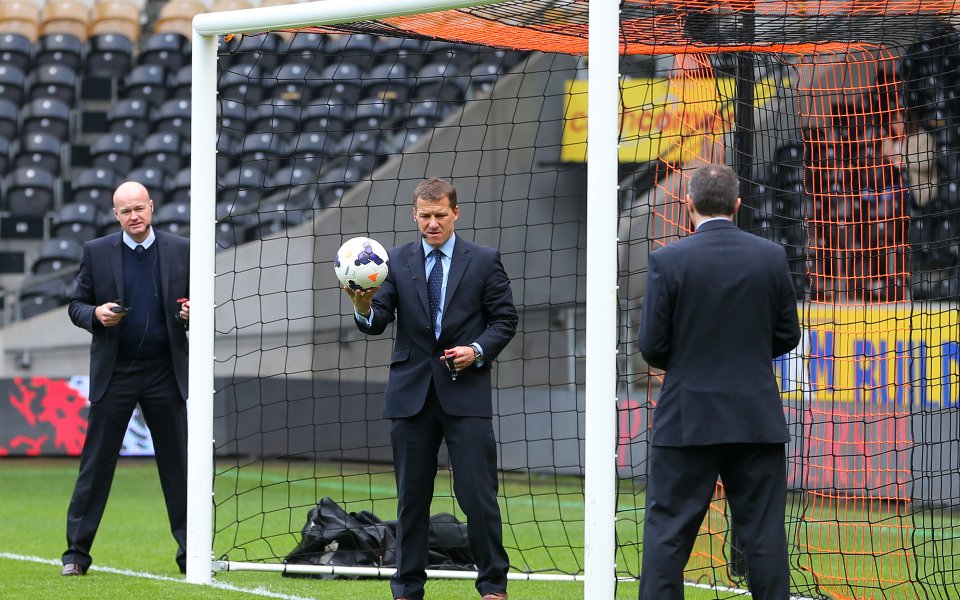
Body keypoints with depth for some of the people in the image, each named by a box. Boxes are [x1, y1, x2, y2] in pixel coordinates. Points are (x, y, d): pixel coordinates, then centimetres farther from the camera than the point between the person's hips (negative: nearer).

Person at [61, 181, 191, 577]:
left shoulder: (181, 251, 6)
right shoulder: (96, 252, 4)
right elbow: (76, 305, 8)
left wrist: (193, 313, -10)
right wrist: (96, 314, -14)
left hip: (166, 373, 1)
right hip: (114, 374, -1)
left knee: (177, 465, 3)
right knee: (95, 465, -1)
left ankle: (190, 553, 8)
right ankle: (77, 552, 4)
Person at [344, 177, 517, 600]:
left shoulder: (484, 261, 4)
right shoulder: (396, 262, 7)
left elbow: (505, 319, 6)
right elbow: (378, 323, -2)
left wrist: (478, 350, -11)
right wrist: (364, 310, -25)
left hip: (465, 393, -2)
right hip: (411, 393, 2)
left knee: (478, 494, -5)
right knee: (411, 497, 7)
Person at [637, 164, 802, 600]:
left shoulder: (668, 261, -9)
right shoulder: (772, 257, 0)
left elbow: (652, 346, -7)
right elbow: (787, 335, 7)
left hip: (688, 418, -2)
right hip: (757, 417, 2)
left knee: (668, 531, 3)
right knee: (763, 532, 6)